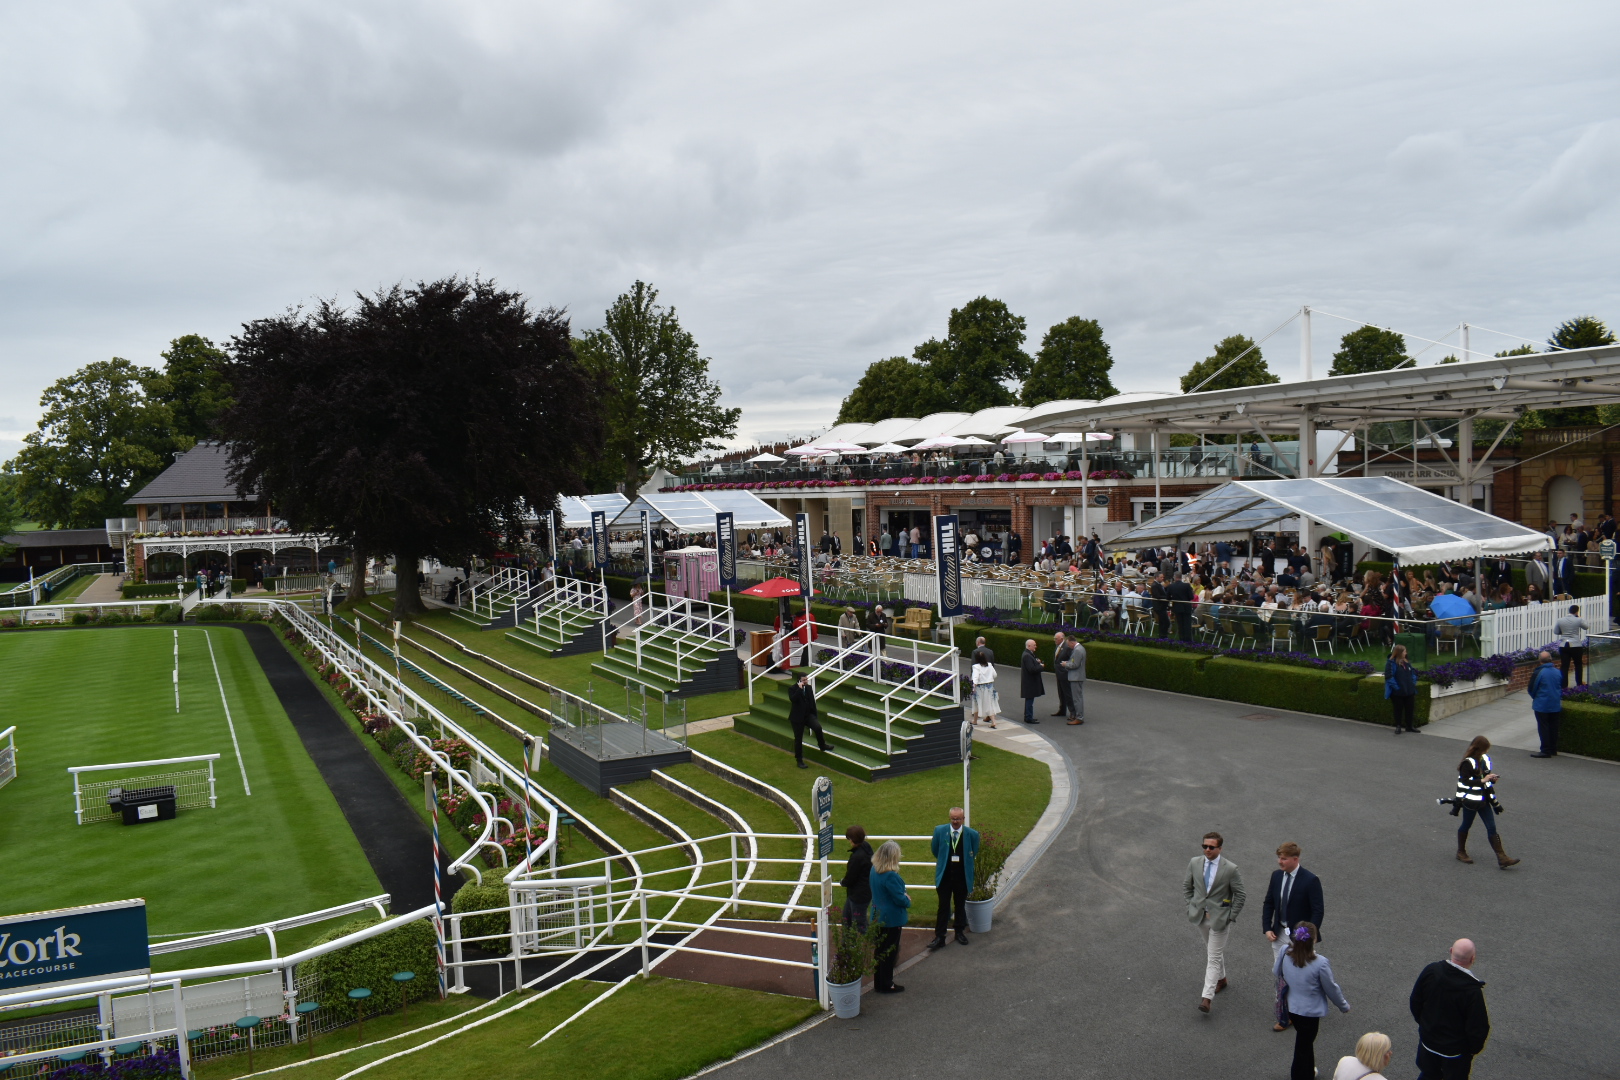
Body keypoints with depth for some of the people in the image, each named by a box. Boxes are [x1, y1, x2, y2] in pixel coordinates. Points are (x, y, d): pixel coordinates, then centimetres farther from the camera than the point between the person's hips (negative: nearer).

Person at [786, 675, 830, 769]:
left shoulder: (809, 687, 4)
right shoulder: (792, 689, -11)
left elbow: (813, 702, 11)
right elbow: (793, 699, -30)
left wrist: (815, 716, 12)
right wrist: (799, 688, -29)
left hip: (808, 715, 4)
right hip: (797, 717, -3)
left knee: (818, 727, -22)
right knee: (798, 739, 4)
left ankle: (822, 746, 3)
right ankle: (799, 760, 17)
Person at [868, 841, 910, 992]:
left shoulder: (874, 870, 0)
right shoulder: (890, 875, -28)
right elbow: (900, 899, -23)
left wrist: (904, 896, 4)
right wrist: (907, 900, 0)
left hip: (878, 916, 8)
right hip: (891, 918, -8)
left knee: (880, 950, 19)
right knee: (889, 952, 6)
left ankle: (879, 982, 30)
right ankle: (886, 985, 18)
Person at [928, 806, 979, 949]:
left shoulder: (972, 834, -10)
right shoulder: (940, 831, -8)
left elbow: (974, 853, 7)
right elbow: (934, 850, 7)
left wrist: (962, 862, 9)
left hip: (962, 877, 1)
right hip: (944, 876, 0)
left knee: (960, 906, 16)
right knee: (943, 907, 2)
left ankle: (960, 932, 33)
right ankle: (939, 937, 6)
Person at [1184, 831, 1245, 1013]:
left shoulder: (1230, 869, -17)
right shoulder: (1194, 863, -5)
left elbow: (1239, 895, -7)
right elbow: (1186, 886, 9)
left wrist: (1231, 918, -8)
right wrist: (1191, 906, 3)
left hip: (1219, 918, -4)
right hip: (1200, 915, 4)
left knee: (1214, 957, -5)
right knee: (1213, 949, 23)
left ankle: (1207, 997, -4)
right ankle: (1221, 978, 45)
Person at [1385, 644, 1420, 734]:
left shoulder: (1407, 662, 9)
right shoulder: (1391, 663, -14)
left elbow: (1413, 673, 18)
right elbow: (1389, 677, -18)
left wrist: (1413, 684, 6)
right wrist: (1396, 686, -19)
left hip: (1409, 692, 6)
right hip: (1397, 693, -6)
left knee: (1409, 709, 12)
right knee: (1398, 710, 5)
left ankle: (1409, 726, 24)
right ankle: (1398, 726, 17)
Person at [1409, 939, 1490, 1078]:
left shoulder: (1431, 971, -17)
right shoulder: (1473, 991, -31)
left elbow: (1415, 1002, -2)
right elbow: (1478, 1028, -20)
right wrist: (1474, 1048, 1)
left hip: (1428, 1042, 4)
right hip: (1456, 1051, -3)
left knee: (1428, 1075, 25)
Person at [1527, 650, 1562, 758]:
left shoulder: (1538, 673, -17)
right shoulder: (1558, 673, 2)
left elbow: (1531, 689, -10)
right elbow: (1562, 688, 15)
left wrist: (1535, 697, 11)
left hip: (1542, 705, -6)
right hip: (1555, 705, 6)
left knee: (1543, 728, 1)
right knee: (1553, 728, 13)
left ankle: (1545, 750, 3)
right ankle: (1553, 749, 20)